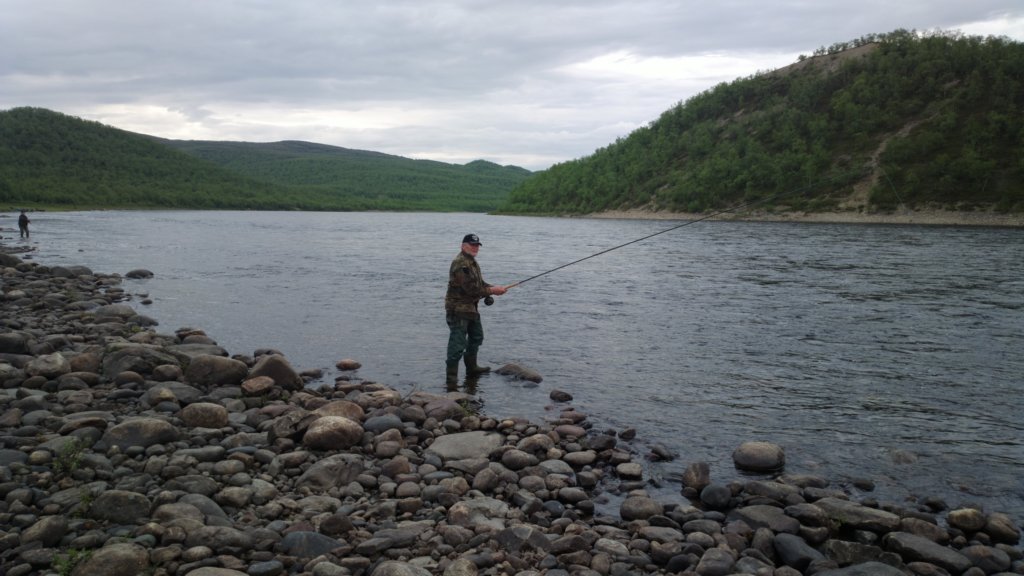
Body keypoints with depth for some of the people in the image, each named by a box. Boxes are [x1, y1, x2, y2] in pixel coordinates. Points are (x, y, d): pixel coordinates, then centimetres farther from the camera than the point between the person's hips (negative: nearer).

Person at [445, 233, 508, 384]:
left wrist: (494, 288, 0)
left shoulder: (472, 262, 15)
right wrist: (492, 291, -18)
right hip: (458, 309, -11)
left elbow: (479, 284, 17)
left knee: (476, 337, 22)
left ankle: (472, 367, 36)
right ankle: (451, 375, -1)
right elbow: (470, 288, -25)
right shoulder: (460, 264, -20)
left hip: (471, 307, 11)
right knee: (458, 343, -8)